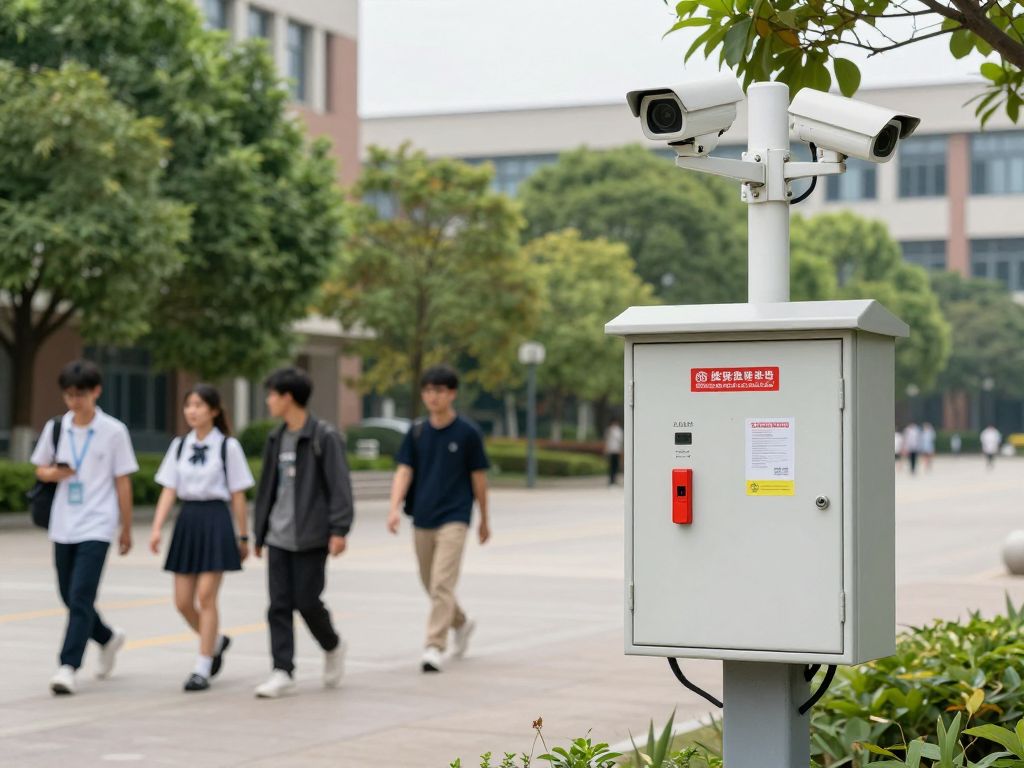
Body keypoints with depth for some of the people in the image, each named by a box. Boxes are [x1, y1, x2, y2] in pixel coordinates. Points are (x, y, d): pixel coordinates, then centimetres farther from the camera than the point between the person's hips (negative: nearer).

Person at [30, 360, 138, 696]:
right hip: (63, 526, 5)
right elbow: (40, 469, 16)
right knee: (70, 598, 12)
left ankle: (68, 667, -12)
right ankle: (109, 639, 36)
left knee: (81, 598, -13)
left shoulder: (113, 431, -4)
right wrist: (52, 473, -9)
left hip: (96, 526, -5)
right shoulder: (56, 427, 5)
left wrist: (126, 529, 3)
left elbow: (123, 482, 0)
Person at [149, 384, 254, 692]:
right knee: (183, 602, 4)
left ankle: (202, 670, 0)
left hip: (215, 520, -5)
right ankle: (216, 642, 32)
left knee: (206, 597, -8)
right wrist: (157, 527, -6)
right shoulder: (179, 446, 9)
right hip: (187, 520, 5)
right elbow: (169, 490, 5)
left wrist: (243, 537, -1)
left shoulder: (227, 446, -3)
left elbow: (238, 496, -2)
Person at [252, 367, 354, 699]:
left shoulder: (325, 438, -8)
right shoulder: (276, 439, 12)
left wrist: (339, 529, -18)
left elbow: (339, 486, -12)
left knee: (307, 601, -3)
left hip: (310, 536, -6)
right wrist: (259, 531, 17)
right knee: (279, 606, 1)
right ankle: (282, 672, 3)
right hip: (278, 536, 6)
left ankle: (333, 647, 25)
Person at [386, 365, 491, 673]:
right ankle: (462, 624, 40)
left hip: (453, 519, -4)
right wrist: (395, 508, -16)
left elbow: (478, 477, 3)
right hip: (422, 519, 5)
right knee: (431, 586, 15)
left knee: (442, 584, -15)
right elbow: (404, 471, 0)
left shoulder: (467, 433, -3)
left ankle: (434, 648, -15)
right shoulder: (417, 432, 5)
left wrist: (484, 519, 9)